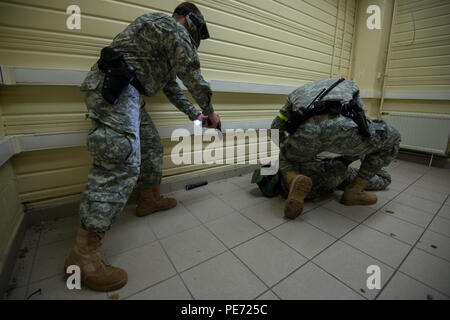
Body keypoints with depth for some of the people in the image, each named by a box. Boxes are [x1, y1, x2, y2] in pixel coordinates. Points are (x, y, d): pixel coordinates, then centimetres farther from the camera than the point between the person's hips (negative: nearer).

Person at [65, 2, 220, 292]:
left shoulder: (168, 44, 32)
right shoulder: (171, 26, 2)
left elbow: (173, 87, 30)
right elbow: (192, 74, -5)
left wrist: (195, 116, 26)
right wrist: (209, 111, 6)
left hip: (126, 93, 11)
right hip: (113, 87, -11)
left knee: (152, 146, 14)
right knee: (122, 162, -22)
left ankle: (150, 199, 29)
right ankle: (84, 254, -18)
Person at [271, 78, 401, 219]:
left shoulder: (297, 92, 42)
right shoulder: (349, 86, 42)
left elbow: (275, 128, 38)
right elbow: (362, 121, 42)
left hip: (306, 133, 1)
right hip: (343, 128, -1)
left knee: (284, 157, 34)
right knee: (392, 139, 30)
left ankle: (294, 180, -1)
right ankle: (354, 191, 23)